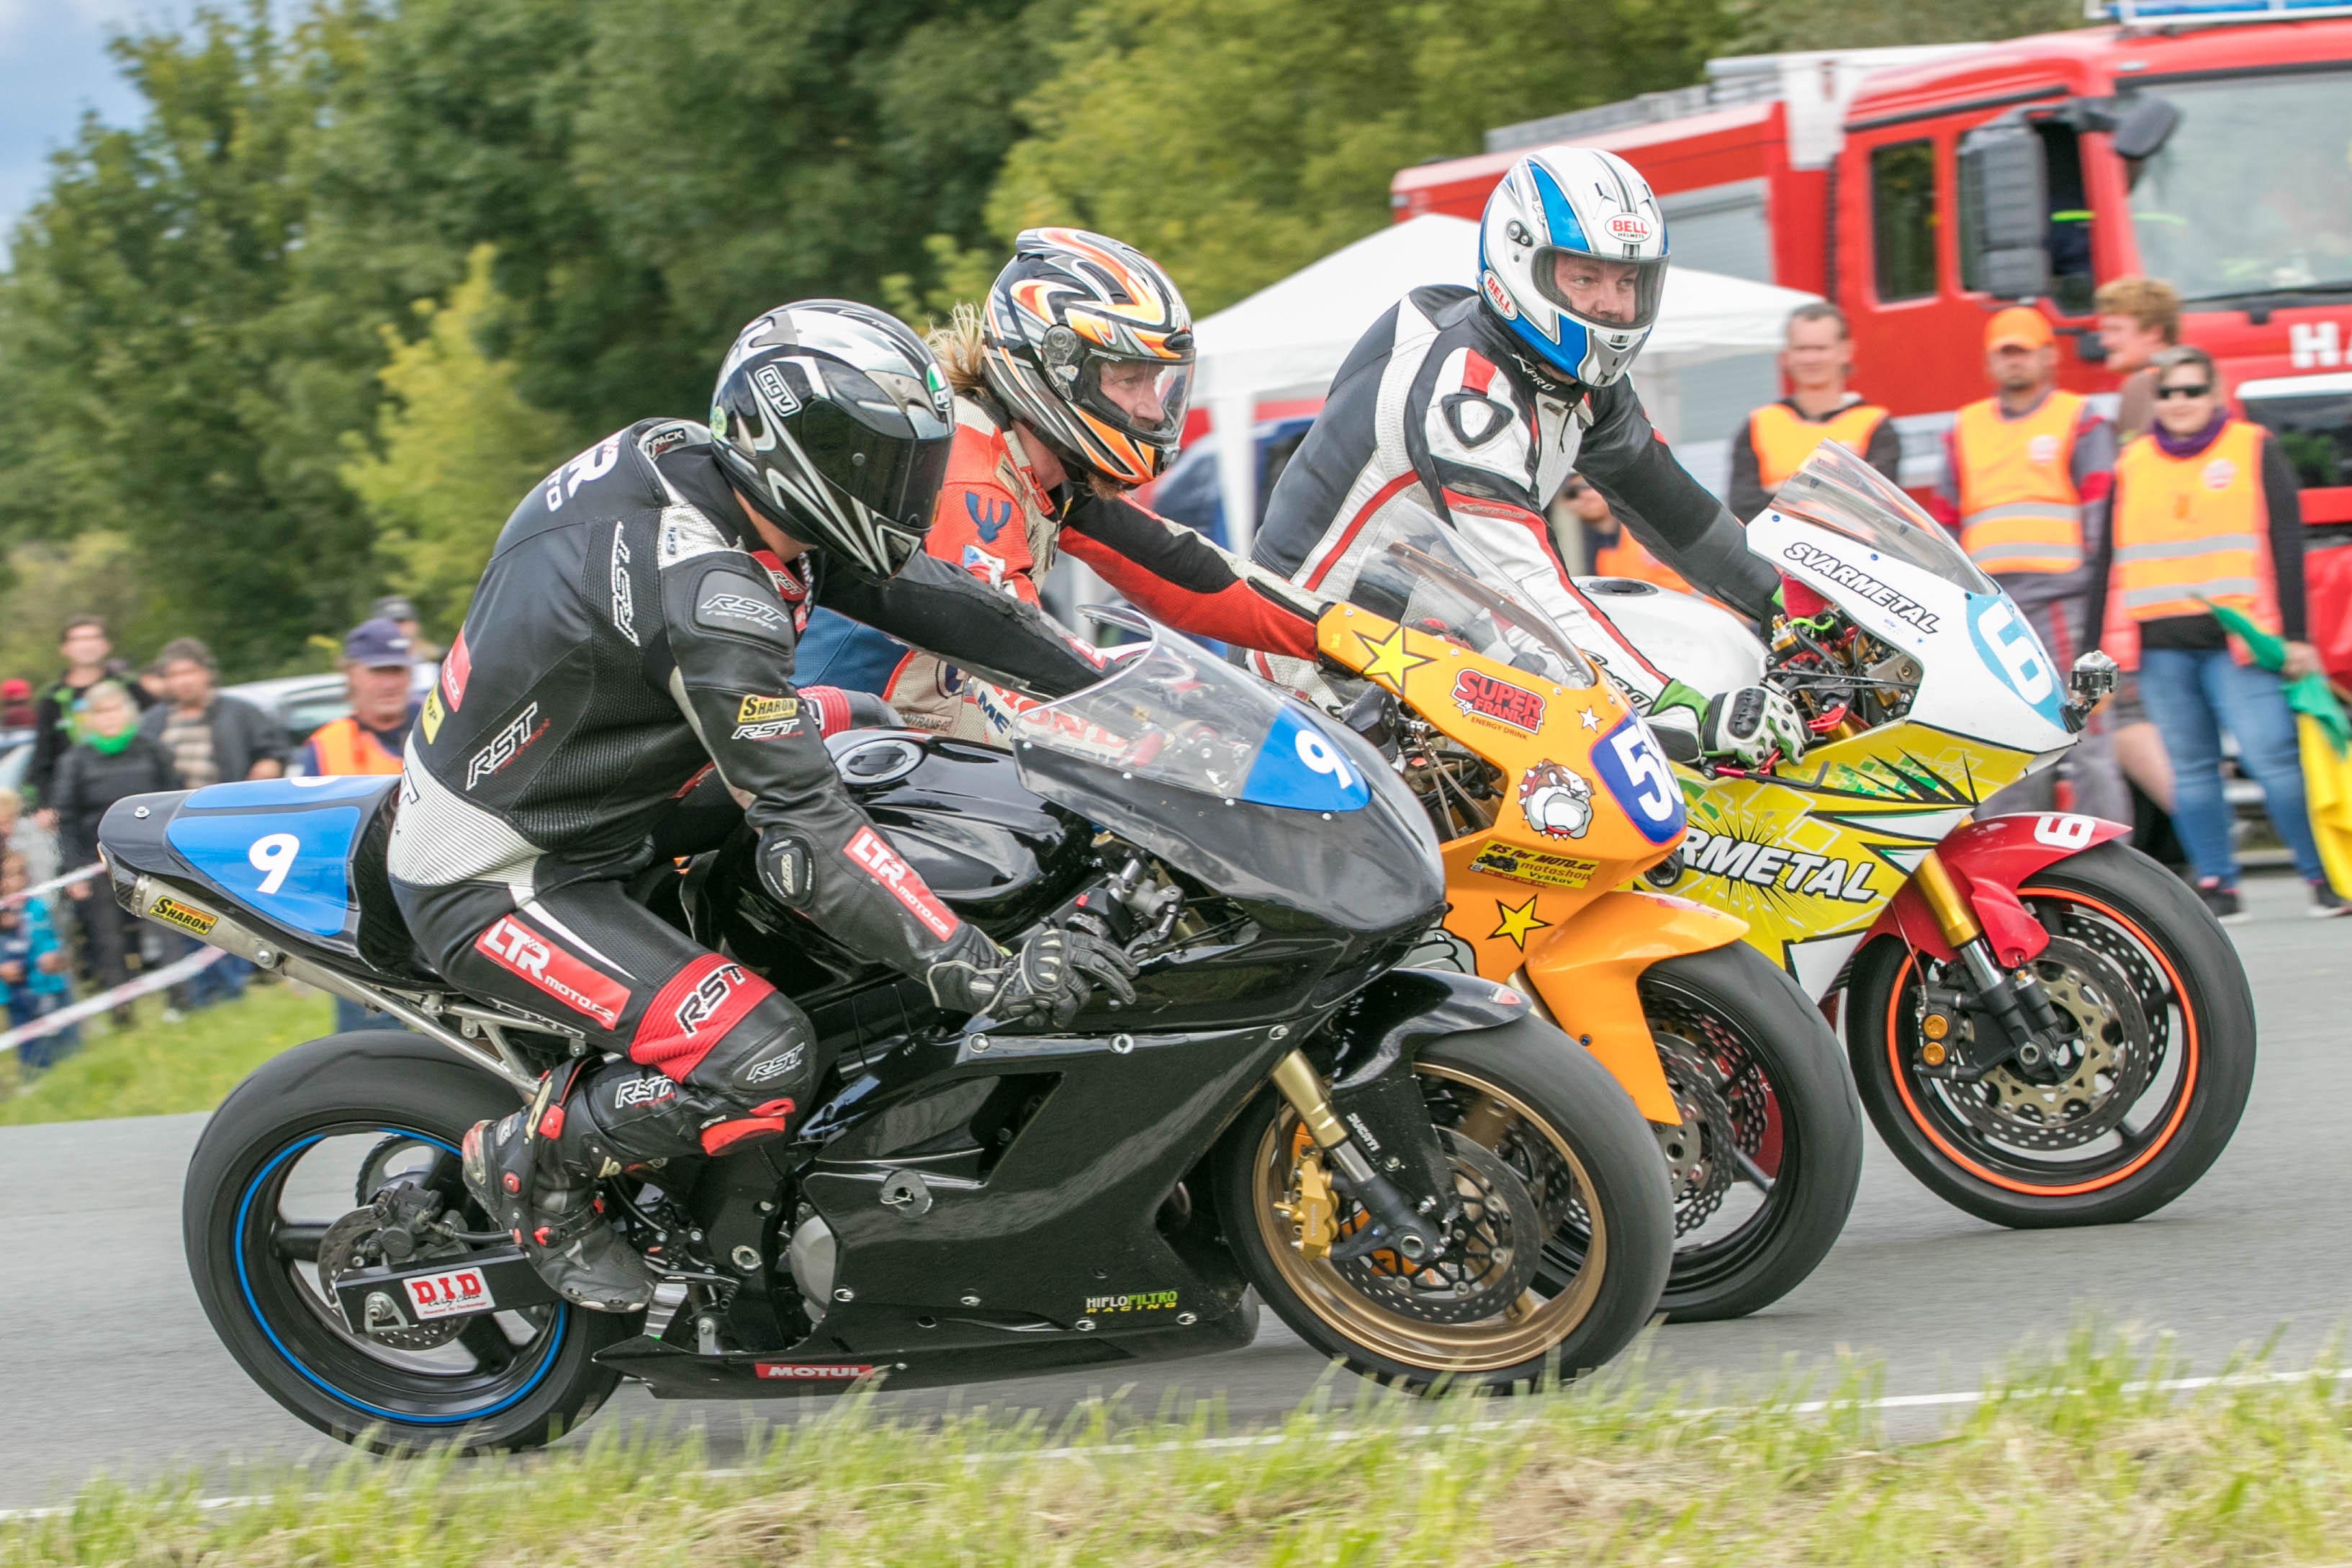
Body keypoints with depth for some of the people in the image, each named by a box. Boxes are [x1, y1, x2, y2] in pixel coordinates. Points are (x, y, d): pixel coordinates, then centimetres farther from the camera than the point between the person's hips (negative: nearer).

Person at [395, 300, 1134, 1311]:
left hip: (583, 800, 10)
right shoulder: (713, 598, -31)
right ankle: (531, 1163, 1)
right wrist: (985, 977, -31)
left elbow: (908, 588, 4)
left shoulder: (697, 463, -3)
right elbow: (806, 835, -31)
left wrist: (1127, 687, 2)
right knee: (765, 1065, -24)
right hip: (492, 883, -10)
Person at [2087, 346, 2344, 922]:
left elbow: (2284, 546, 3)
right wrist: (2100, 648, 14)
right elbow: (2110, 561, 19)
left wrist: (2293, 635, -4)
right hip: (2160, 644, 4)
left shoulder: (2255, 451, 7)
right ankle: (2216, 884, 6)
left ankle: (2326, 875, -3)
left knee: (2272, 756, -11)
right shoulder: (2132, 464, 16)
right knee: (2190, 766, 2)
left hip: (2236, 636, -4)